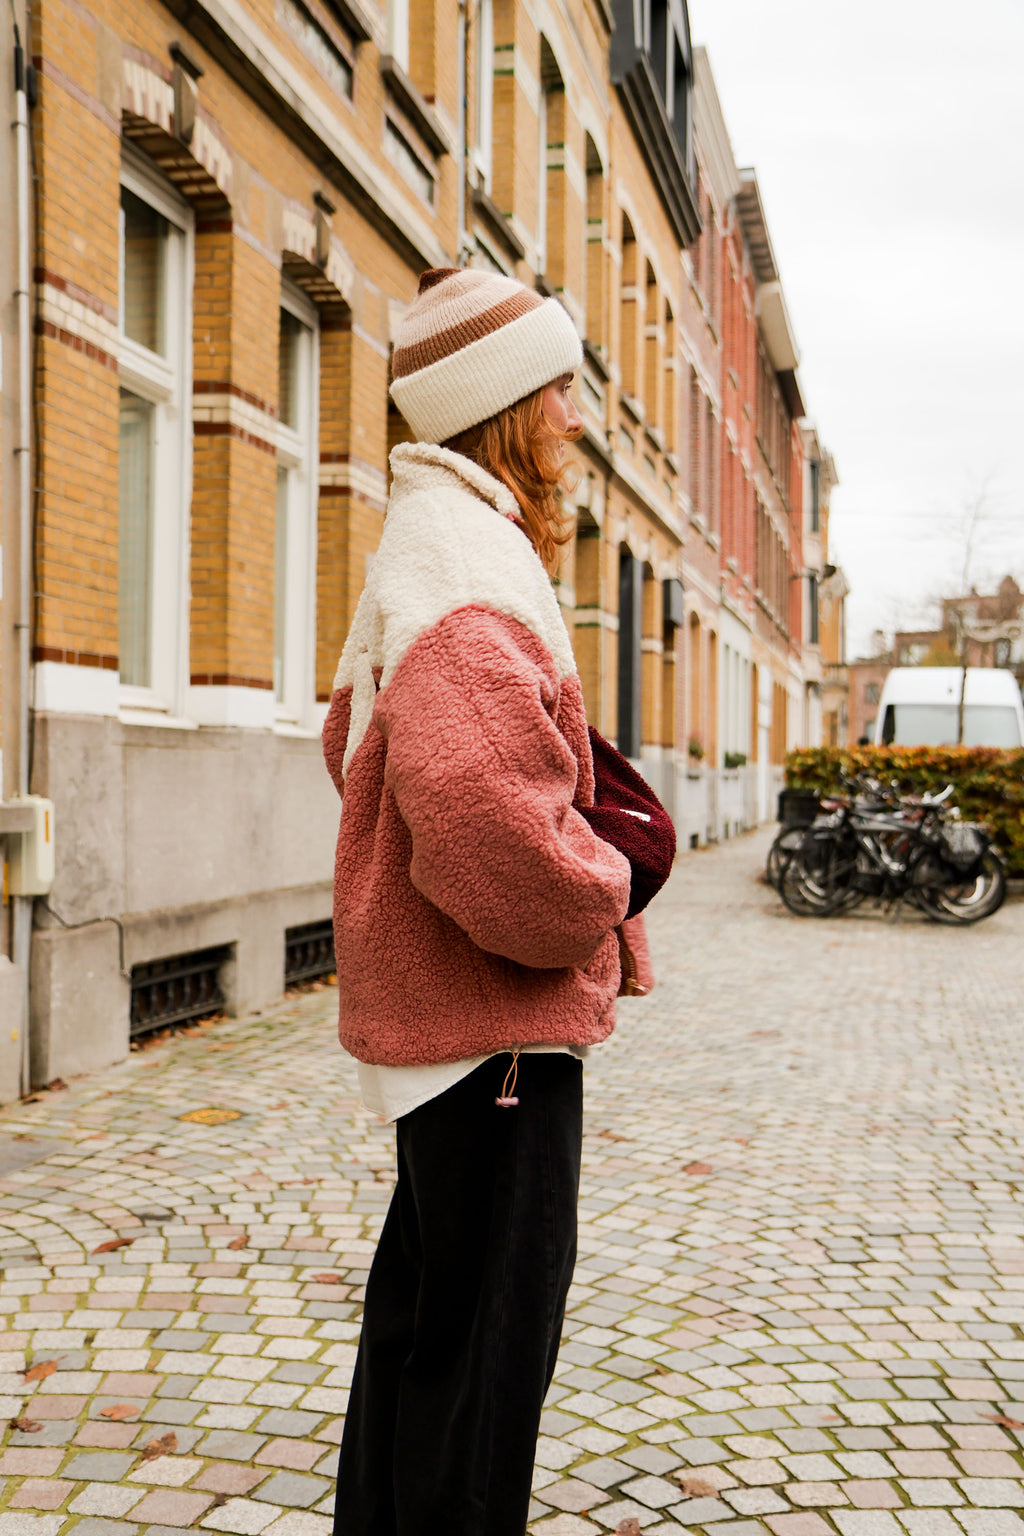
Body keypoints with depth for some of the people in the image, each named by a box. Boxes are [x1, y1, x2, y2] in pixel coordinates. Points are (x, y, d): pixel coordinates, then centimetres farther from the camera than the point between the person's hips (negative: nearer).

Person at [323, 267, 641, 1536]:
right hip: (495, 1015, -11)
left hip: (430, 996, 11)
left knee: (423, 1309, 22)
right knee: (488, 1334, 0)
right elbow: (483, 807, -36)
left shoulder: (422, 545, 17)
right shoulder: (466, 555, -19)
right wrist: (591, 897, -15)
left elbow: (349, 739, 28)